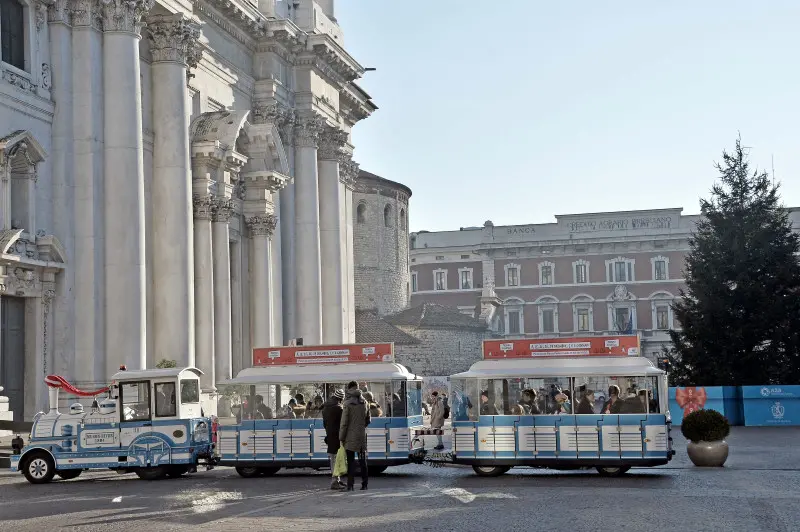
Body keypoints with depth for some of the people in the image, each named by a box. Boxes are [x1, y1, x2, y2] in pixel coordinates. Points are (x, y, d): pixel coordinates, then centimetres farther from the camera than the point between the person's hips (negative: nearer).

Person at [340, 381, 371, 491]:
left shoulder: (348, 404, -12)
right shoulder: (364, 403, 5)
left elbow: (344, 422, -12)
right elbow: (368, 420, 13)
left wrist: (341, 437, -5)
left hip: (351, 437, -5)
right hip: (362, 436, 5)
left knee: (351, 461, -1)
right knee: (362, 460, 12)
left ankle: (350, 485, -3)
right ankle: (364, 484, 15)